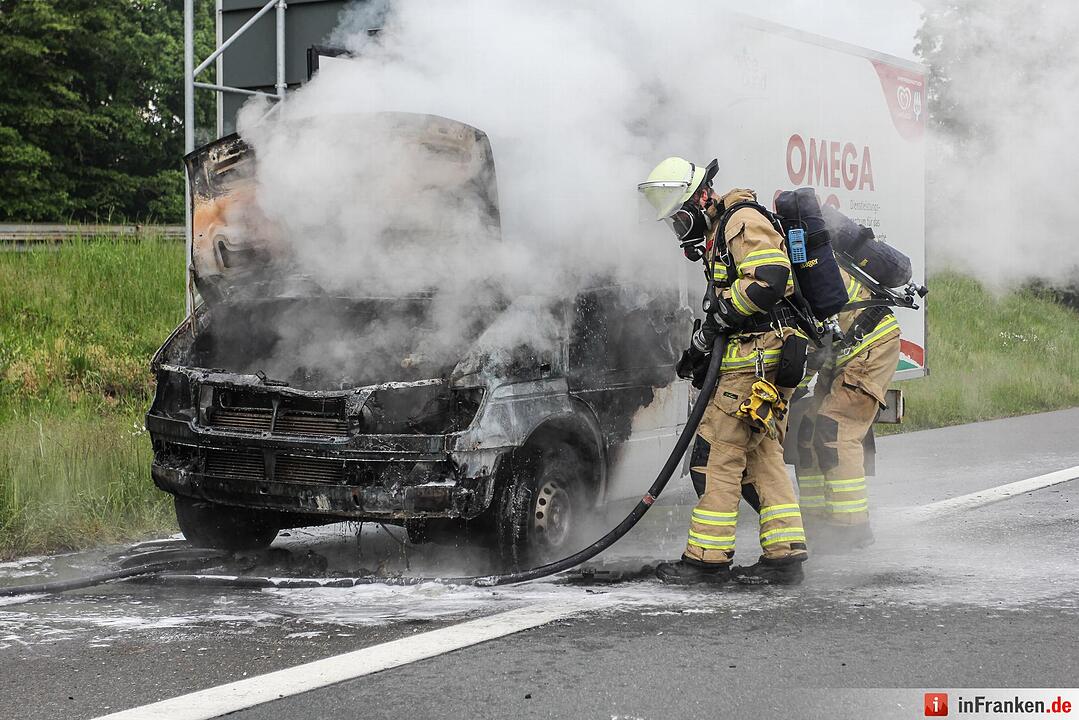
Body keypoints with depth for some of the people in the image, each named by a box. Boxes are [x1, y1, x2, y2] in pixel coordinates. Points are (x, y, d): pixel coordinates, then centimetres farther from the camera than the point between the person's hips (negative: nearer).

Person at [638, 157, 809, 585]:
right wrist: (700, 350, 15)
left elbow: (769, 279, -23)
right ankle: (785, 555, 11)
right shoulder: (718, 236, 25)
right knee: (762, 458, 10)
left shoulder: (742, 221, -8)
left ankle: (708, 557, -5)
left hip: (756, 359, -11)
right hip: (761, 361, 11)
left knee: (720, 453, -8)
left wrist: (719, 314, -15)